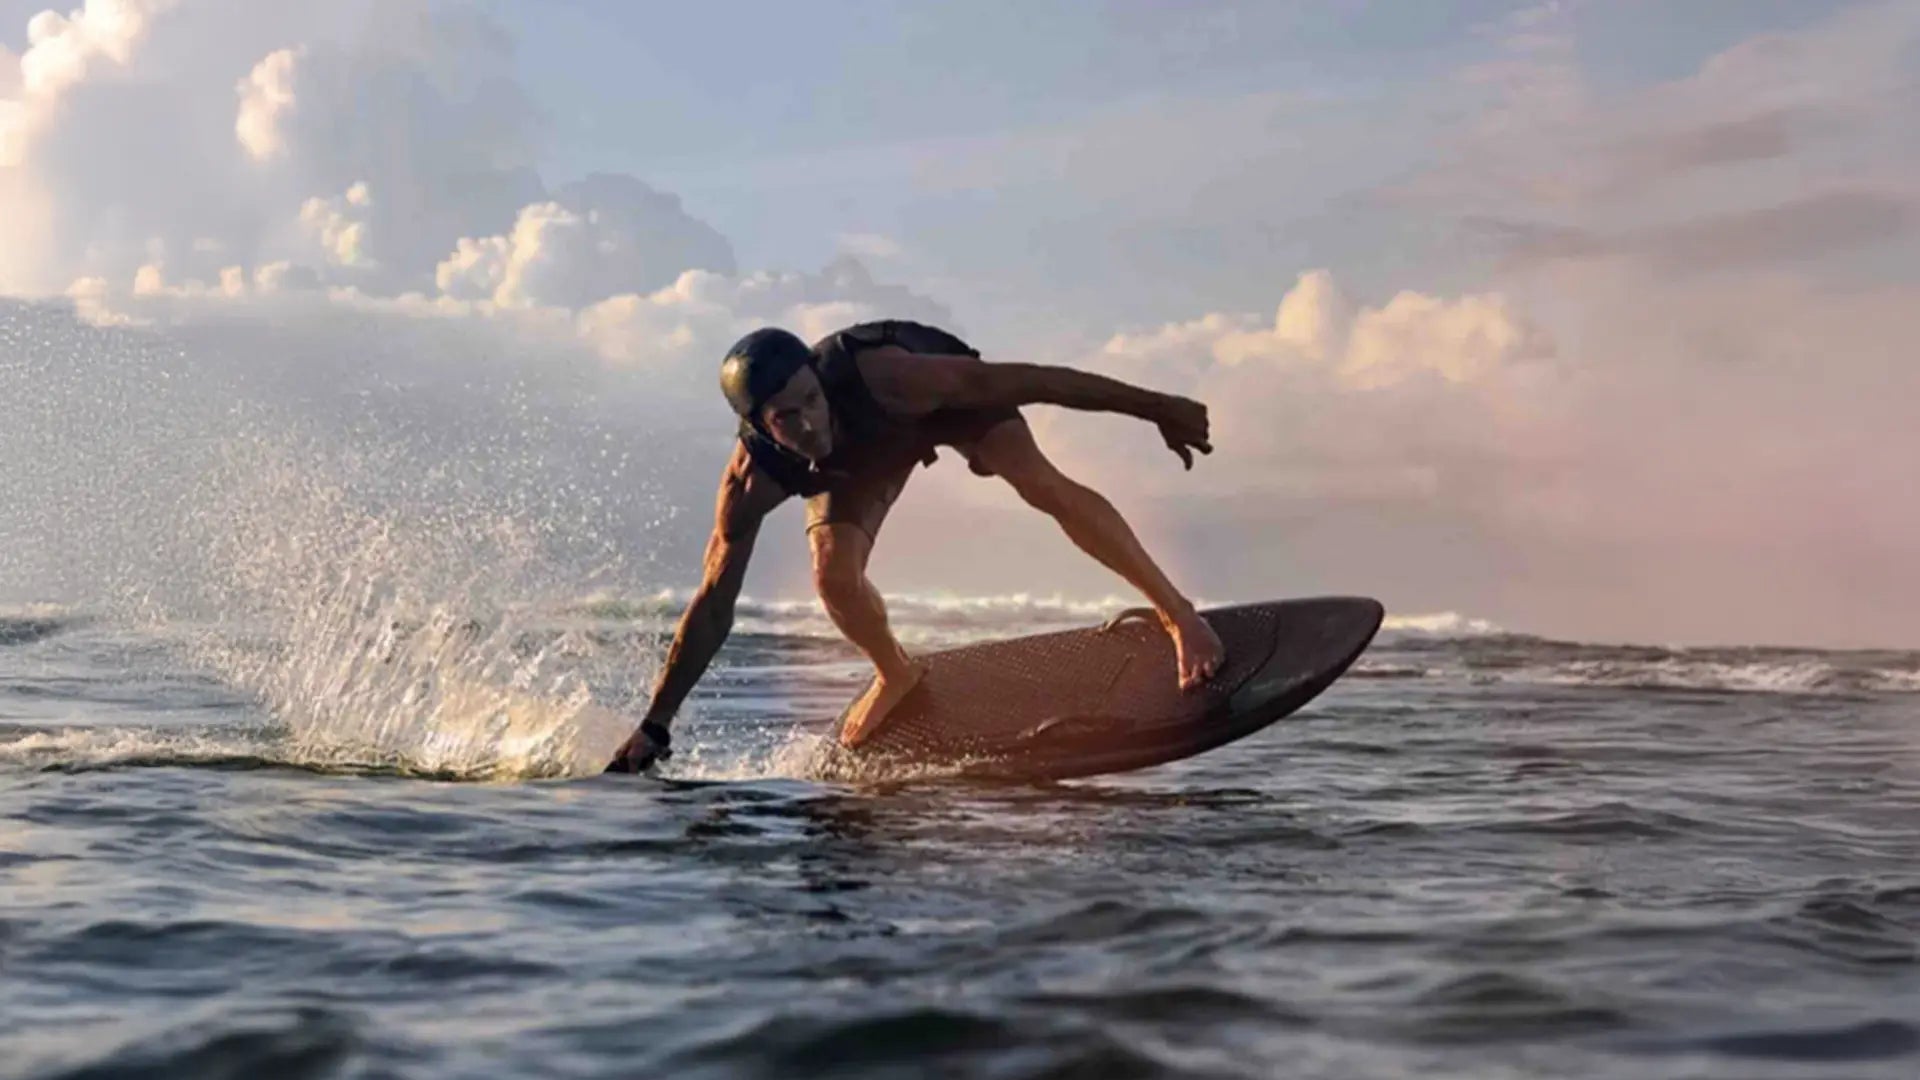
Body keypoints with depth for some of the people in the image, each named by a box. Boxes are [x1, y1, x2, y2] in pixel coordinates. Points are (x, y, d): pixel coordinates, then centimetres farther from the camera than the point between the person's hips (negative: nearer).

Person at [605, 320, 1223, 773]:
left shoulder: (877, 376, -44)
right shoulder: (751, 481, -34)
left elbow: (1019, 381, -37)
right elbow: (713, 605, -24)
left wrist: (1153, 406, -34)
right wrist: (656, 726, -25)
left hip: (949, 395, -2)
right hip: (861, 457, 2)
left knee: (1042, 483, -27)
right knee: (835, 576, -19)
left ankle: (1176, 613, -19)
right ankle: (896, 676, 14)